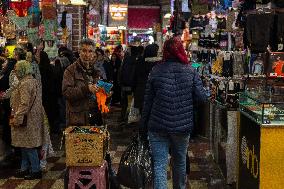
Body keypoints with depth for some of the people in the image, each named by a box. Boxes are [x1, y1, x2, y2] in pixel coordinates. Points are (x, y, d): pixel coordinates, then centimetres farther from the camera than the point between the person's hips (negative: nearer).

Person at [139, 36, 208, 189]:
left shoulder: (156, 71, -4)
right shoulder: (190, 71, -2)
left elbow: (147, 101, -1)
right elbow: (202, 96, -5)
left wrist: (143, 125, 8)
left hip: (158, 126, -2)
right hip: (182, 126, 2)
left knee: (159, 165, 1)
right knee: (180, 162, 22)